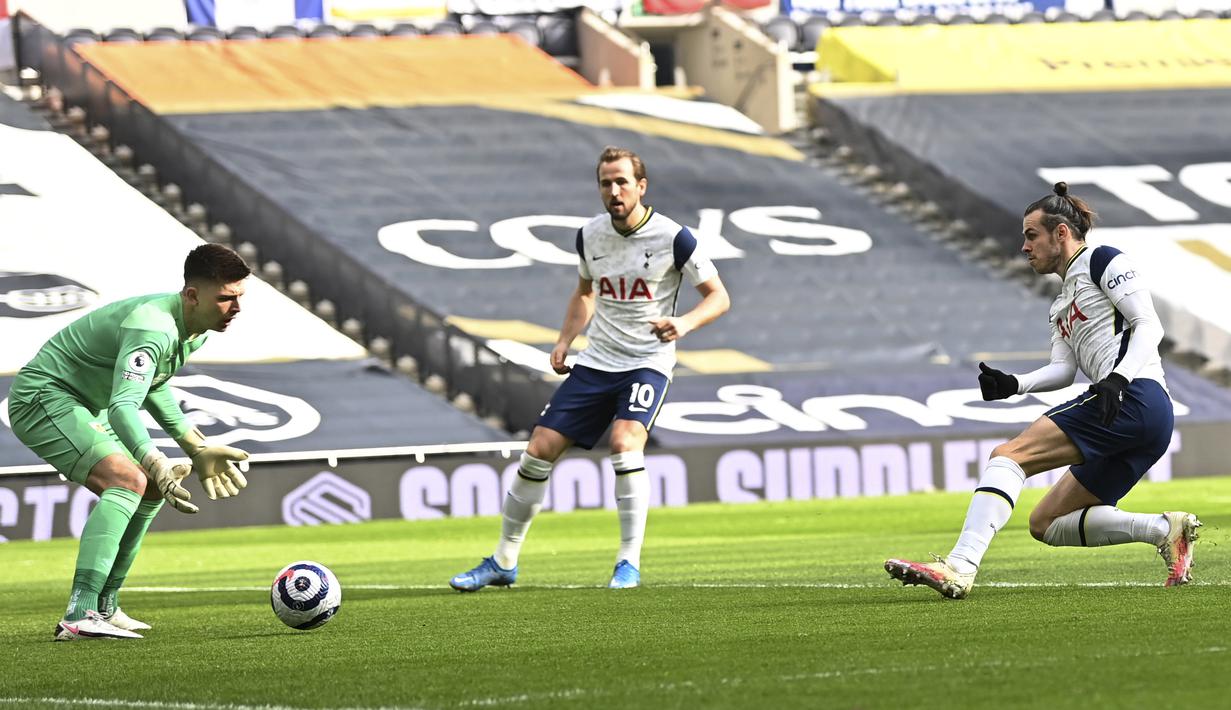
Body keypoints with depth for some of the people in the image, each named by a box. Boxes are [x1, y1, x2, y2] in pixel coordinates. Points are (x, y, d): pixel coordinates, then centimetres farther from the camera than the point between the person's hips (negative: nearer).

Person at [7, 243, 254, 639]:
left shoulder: (195, 331, 3)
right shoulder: (152, 328, -29)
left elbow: (151, 384, 22)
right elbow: (122, 408, -40)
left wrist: (197, 449, 20)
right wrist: (159, 467, -51)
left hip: (82, 409, 11)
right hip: (43, 398, -11)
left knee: (151, 490, 16)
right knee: (128, 481, -27)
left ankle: (105, 607, 23)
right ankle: (79, 616, -37)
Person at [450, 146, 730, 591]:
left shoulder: (672, 238, -12)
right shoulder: (590, 236, 3)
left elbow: (719, 297, -6)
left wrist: (685, 323, -25)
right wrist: (564, 341, 8)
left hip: (647, 362, -5)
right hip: (596, 362, 5)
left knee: (625, 442, -30)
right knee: (539, 450, -2)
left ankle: (629, 562, -18)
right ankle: (503, 562, 12)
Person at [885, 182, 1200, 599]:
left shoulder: (1102, 262, 4)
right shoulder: (1061, 307, 30)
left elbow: (1149, 326, -7)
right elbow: (1063, 370, 17)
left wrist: (1118, 378, -22)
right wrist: (1014, 385, -1)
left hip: (1135, 398, -10)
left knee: (1008, 455, -19)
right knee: (1046, 524, 11)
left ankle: (960, 567, -35)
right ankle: (1164, 530, -1)